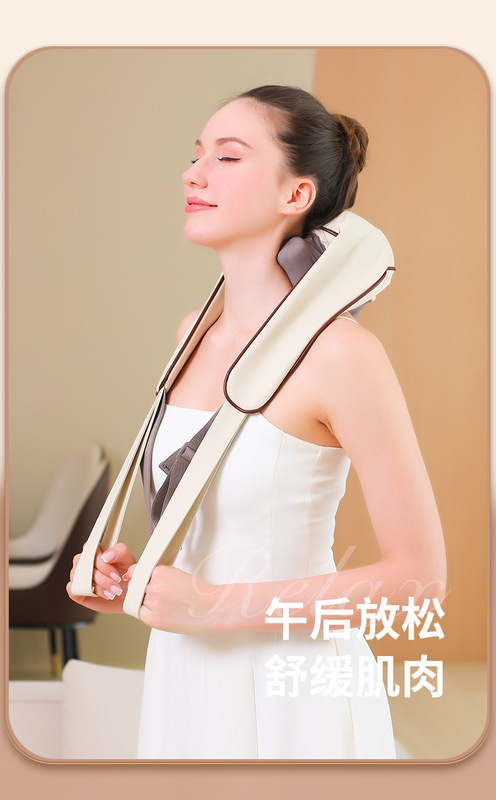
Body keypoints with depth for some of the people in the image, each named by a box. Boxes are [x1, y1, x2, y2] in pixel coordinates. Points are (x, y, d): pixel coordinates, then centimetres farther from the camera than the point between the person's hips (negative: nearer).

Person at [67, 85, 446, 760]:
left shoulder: (340, 351, -18)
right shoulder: (196, 332, 4)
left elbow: (419, 575, -18)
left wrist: (216, 605, -18)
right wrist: (141, 578, 0)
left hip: (292, 692, -6)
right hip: (185, 676, 6)